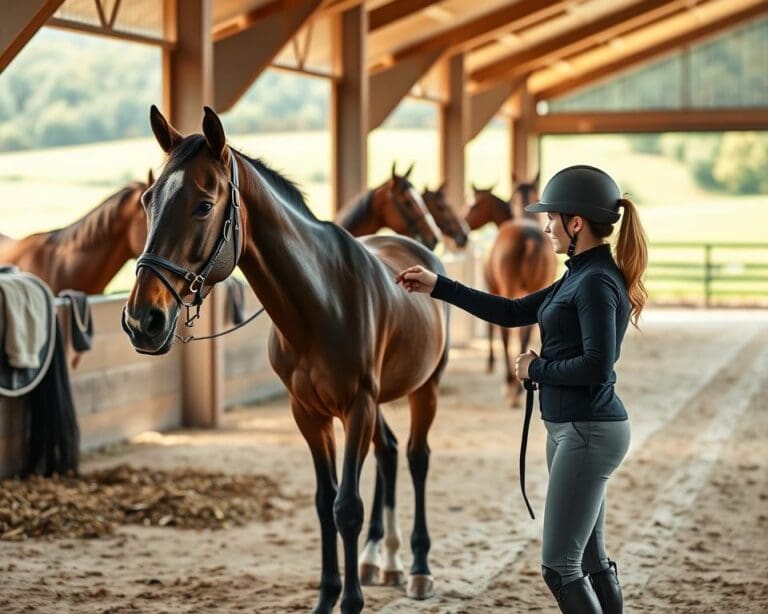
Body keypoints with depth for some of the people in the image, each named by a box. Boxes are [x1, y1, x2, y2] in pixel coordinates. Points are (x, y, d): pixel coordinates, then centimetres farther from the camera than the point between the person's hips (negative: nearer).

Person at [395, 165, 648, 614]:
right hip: (571, 428, 10)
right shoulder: (581, 276, 13)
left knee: (559, 565, -7)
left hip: (589, 432, -10)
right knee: (590, 560, 13)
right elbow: (513, 312, 20)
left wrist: (536, 368, -10)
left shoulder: (598, 282, -17)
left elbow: (597, 366, -25)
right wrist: (439, 287, 20)